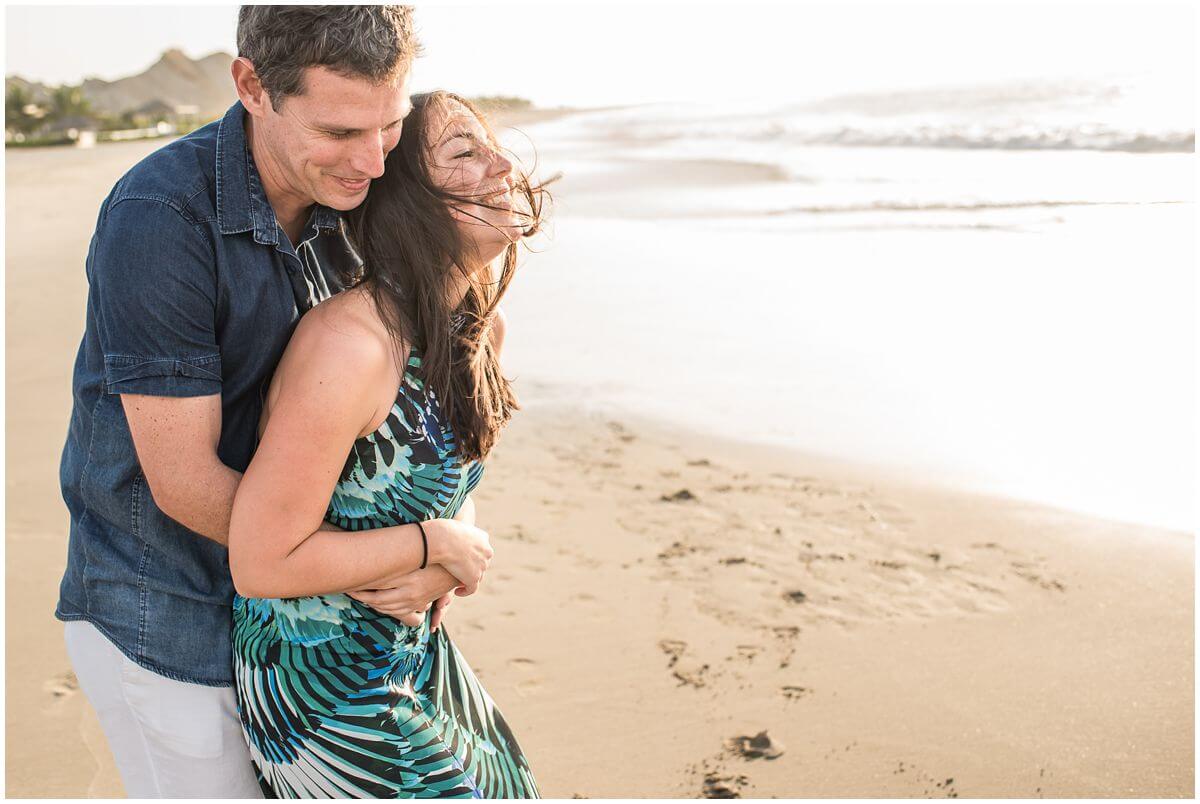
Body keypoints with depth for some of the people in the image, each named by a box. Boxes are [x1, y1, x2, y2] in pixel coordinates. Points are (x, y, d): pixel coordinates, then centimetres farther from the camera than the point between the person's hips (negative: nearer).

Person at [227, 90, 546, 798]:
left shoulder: (482, 328, -3)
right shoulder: (351, 341, -30)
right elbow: (262, 564, -27)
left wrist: (438, 572, -8)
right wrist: (437, 545, -20)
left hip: (414, 650, 8)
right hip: (322, 674, -8)